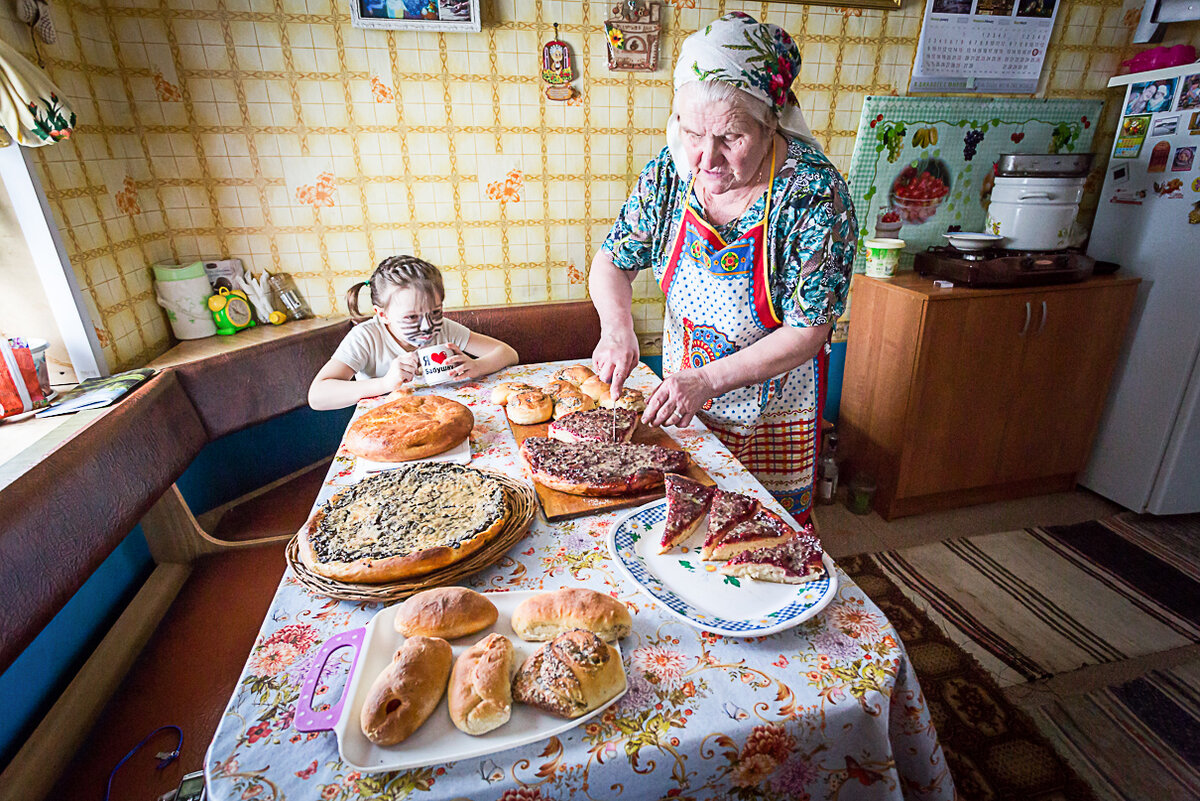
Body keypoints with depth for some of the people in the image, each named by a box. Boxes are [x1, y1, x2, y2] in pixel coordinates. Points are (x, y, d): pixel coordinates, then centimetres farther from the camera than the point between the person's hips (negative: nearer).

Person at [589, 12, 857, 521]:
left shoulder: (815, 193, -24)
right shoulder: (669, 172, -13)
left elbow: (806, 333, -22)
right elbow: (611, 262, -4)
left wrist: (708, 380, -30)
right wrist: (617, 327, -23)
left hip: (772, 405, -3)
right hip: (683, 387, 4)